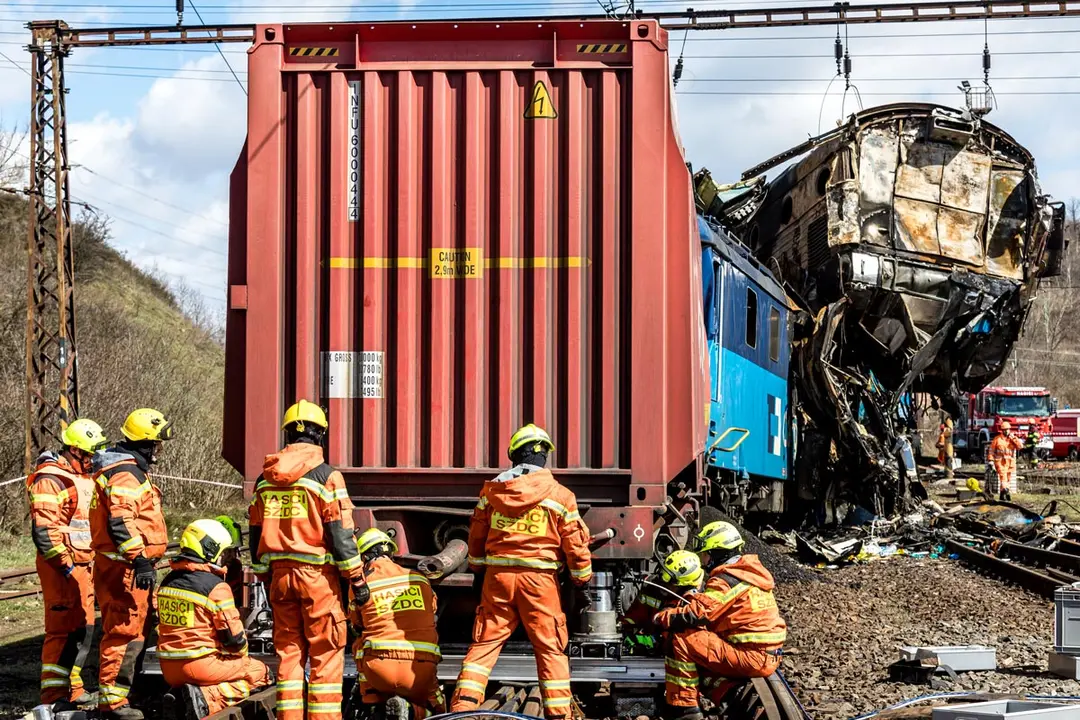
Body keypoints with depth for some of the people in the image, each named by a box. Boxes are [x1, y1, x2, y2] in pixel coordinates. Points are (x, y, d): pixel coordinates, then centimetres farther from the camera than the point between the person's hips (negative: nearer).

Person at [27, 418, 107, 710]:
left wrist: (92, 564, 21)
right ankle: (54, 696, -6)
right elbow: (43, 530, -19)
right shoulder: (50, 480, -13)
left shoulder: (84, 477, 17)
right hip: (62, 566, -9)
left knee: (83, 628, 13)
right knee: (62, 628, -9)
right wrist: (65, 565, -19)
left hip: (83, 564, 9)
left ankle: (73, 688, 22)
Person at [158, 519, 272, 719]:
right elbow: (234, 637, -11)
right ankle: (209, 698, -14)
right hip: (201, 666, -8)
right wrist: (242, 655, 12)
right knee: (261, 673, 8)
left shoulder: (168, 581, 9)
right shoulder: (216, 586, -14)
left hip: (169, 670, 8)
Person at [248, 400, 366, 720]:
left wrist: (264, 577, 21)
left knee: (288, 651, 10)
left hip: (280, 573, 5)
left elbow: (256, 533, 13)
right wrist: (356, 576, -5)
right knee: (326, 651, -1)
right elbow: (340, 531, -11)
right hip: (318, 573, -5)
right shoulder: (327, 476, -8)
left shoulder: (265, 478, 9)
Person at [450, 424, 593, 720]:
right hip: (539, 579, -2)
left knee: (485, 643, 7)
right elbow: (576, 544, 0)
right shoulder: (560, 495, -3)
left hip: (498, 575, 2)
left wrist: (477, 573, 26)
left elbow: (476, 536, 13)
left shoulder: (491, 489, 5)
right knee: (551, 648, 5)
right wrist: (582, 585, 10)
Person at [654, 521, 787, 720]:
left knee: (681, 640, -10)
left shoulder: (727, 579, -14)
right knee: (699, 652, 25)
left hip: (751, 658, -10)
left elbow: (696, 614, -20)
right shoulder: (749, 572, 17)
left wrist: (661, 618, -5)